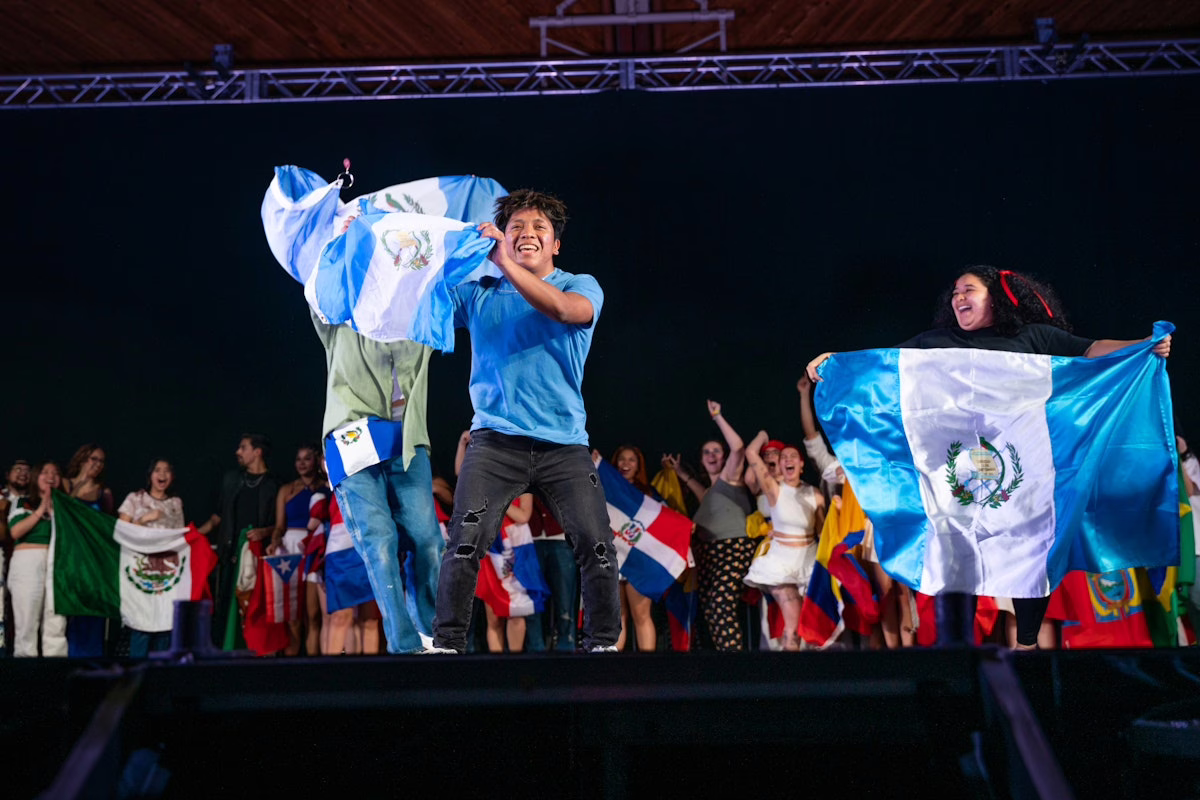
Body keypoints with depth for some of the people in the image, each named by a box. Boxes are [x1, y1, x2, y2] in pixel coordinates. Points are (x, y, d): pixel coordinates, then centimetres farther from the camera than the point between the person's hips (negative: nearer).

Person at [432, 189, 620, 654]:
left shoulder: (581, 286, 9)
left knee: (596, 544, -9)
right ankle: (446, 643, -2)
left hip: (564, 444, 0)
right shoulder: (479, 293, 14)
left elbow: (562, 308, -14)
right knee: (466, 539, -15)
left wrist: (506, 264, -21)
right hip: (496, 440, 0)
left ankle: (603, 643, 9)